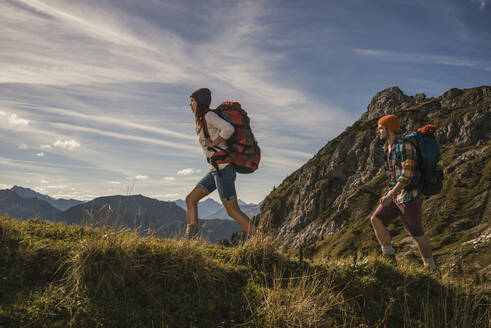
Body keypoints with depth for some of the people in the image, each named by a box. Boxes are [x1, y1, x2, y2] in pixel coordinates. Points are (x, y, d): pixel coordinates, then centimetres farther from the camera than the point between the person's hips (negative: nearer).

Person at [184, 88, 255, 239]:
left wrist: (213, 143, -16)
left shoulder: (209, 116, -10)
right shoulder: (201, 121, 19)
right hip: (215, 170, 10)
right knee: (190, 199, 7)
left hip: (223, 168, -10)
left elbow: (229, 129, -27)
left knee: (233, 211, -6)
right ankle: (189, 240, 6)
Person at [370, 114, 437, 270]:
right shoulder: (387, 148, 9)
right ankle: (389, 257, 3)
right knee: (376, 219, -6)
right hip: (395, 193, 8)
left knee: (417, 233, 2)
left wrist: (390, 195, -29)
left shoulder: (405, 146, -18)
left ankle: (430, 267, 20)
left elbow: (407, 175, -25)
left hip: (409, 196, -8)